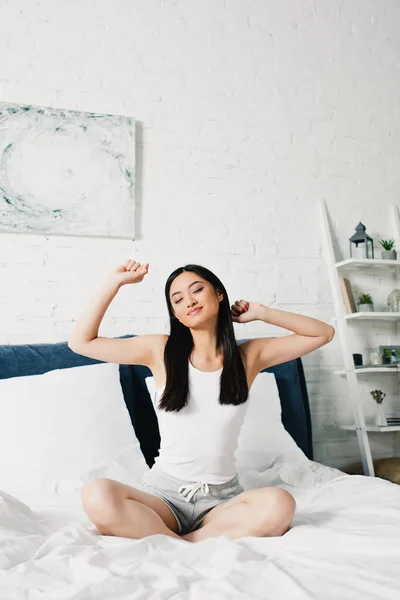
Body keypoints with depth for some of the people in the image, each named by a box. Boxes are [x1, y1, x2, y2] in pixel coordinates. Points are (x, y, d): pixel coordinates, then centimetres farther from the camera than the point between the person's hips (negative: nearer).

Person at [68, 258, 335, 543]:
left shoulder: (249, 355, 3)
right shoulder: (161, 350, 1)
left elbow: (323, 333, 8)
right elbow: (81, 342, 2)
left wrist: (261, 312, 1)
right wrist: (115, 282, -2)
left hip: (222, 496, 1)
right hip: (164, 491, 0)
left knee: (279, 504, -32)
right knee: (98, 496, -31)